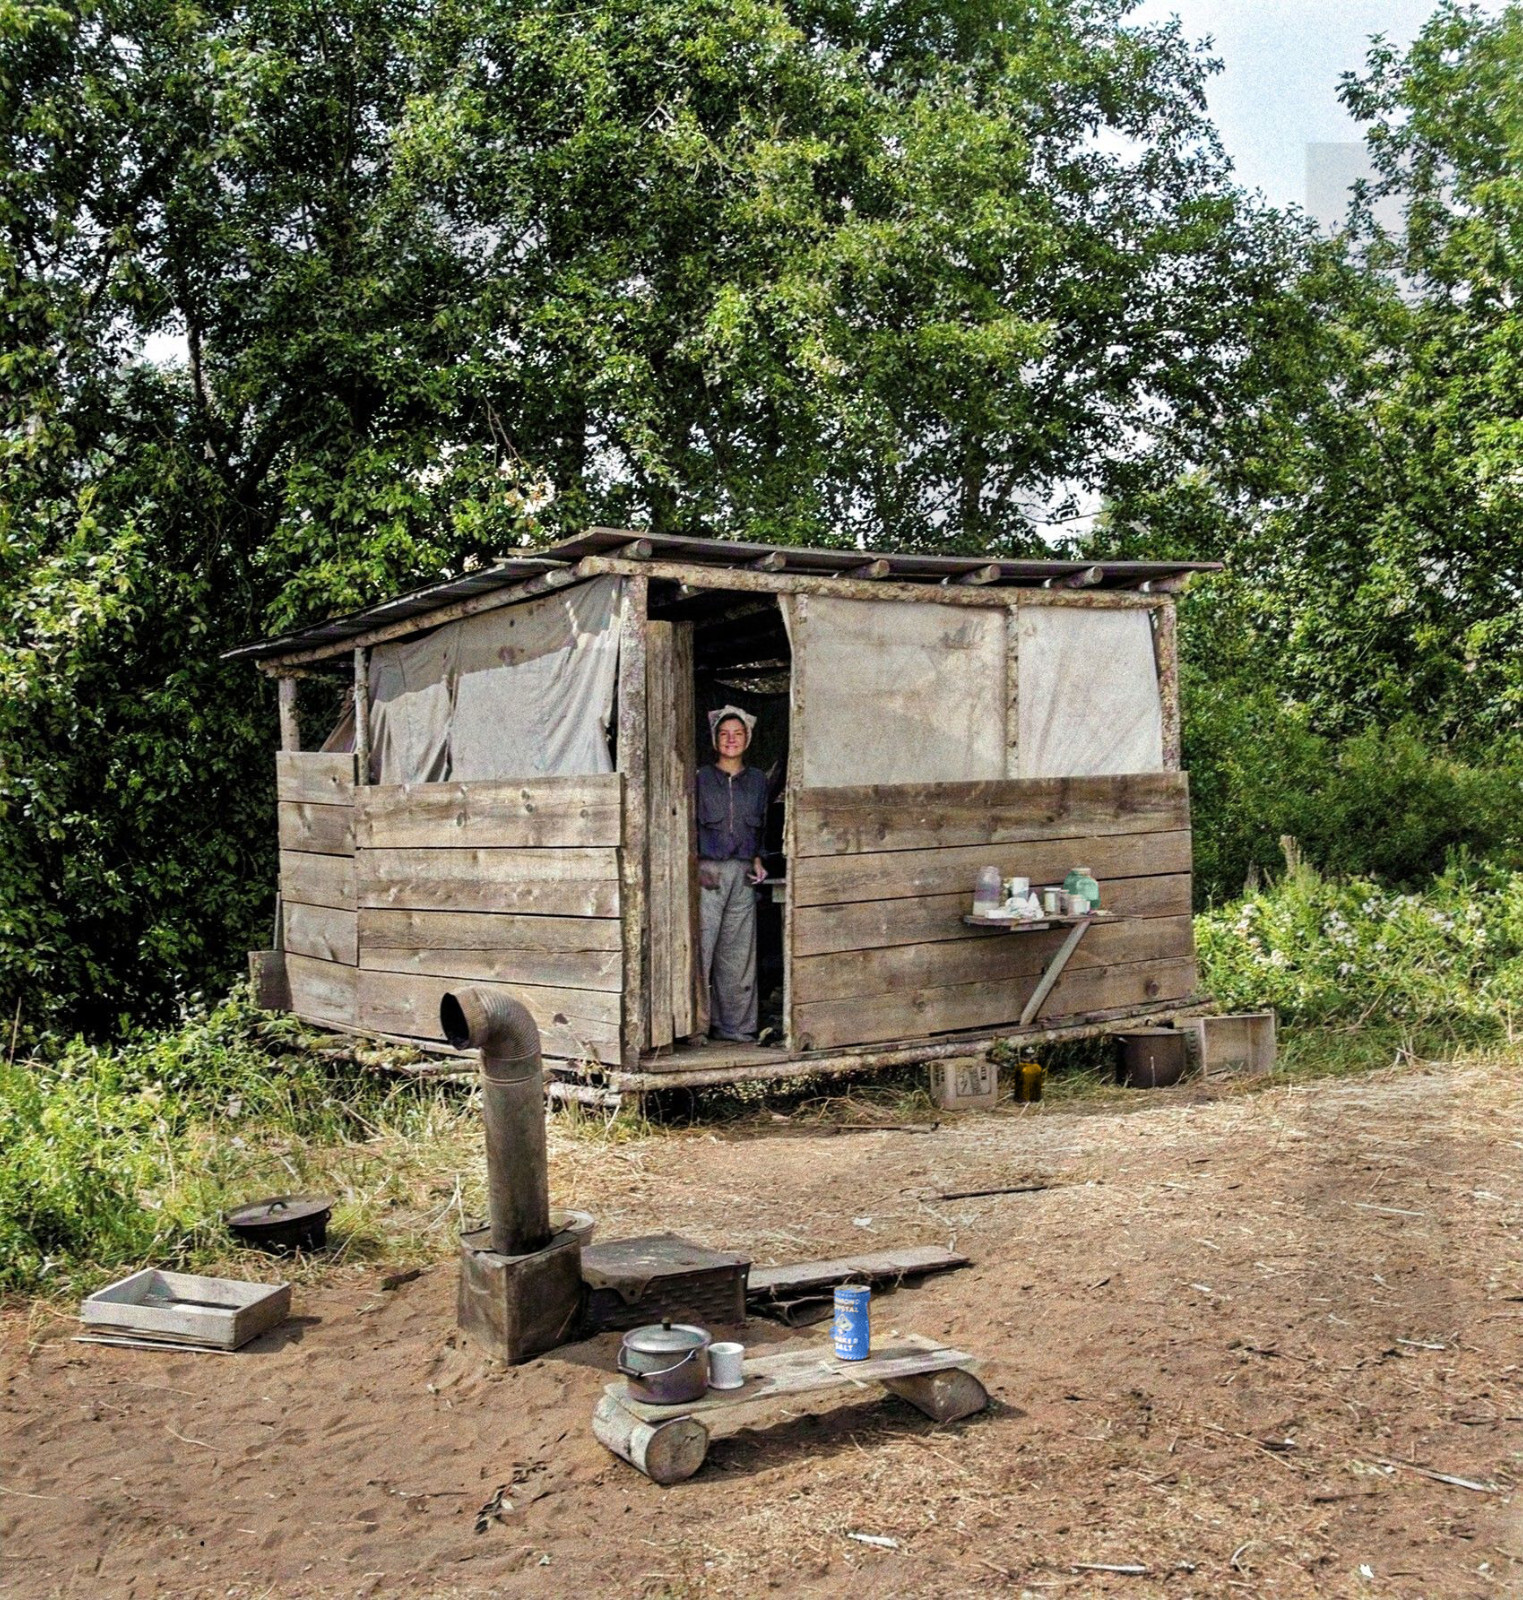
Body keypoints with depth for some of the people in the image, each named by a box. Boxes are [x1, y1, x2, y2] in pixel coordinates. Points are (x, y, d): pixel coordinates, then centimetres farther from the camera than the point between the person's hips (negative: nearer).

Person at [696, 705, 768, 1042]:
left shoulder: (758, 780, 14)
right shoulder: (701, 778, 3)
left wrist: (757, 860, 8)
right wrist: (695, 869, -8)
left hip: (743, 874, 4)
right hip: (708, 872, -3)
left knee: (738, 951, 4)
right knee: (701, 947, -9)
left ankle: (734, 1025, 10)